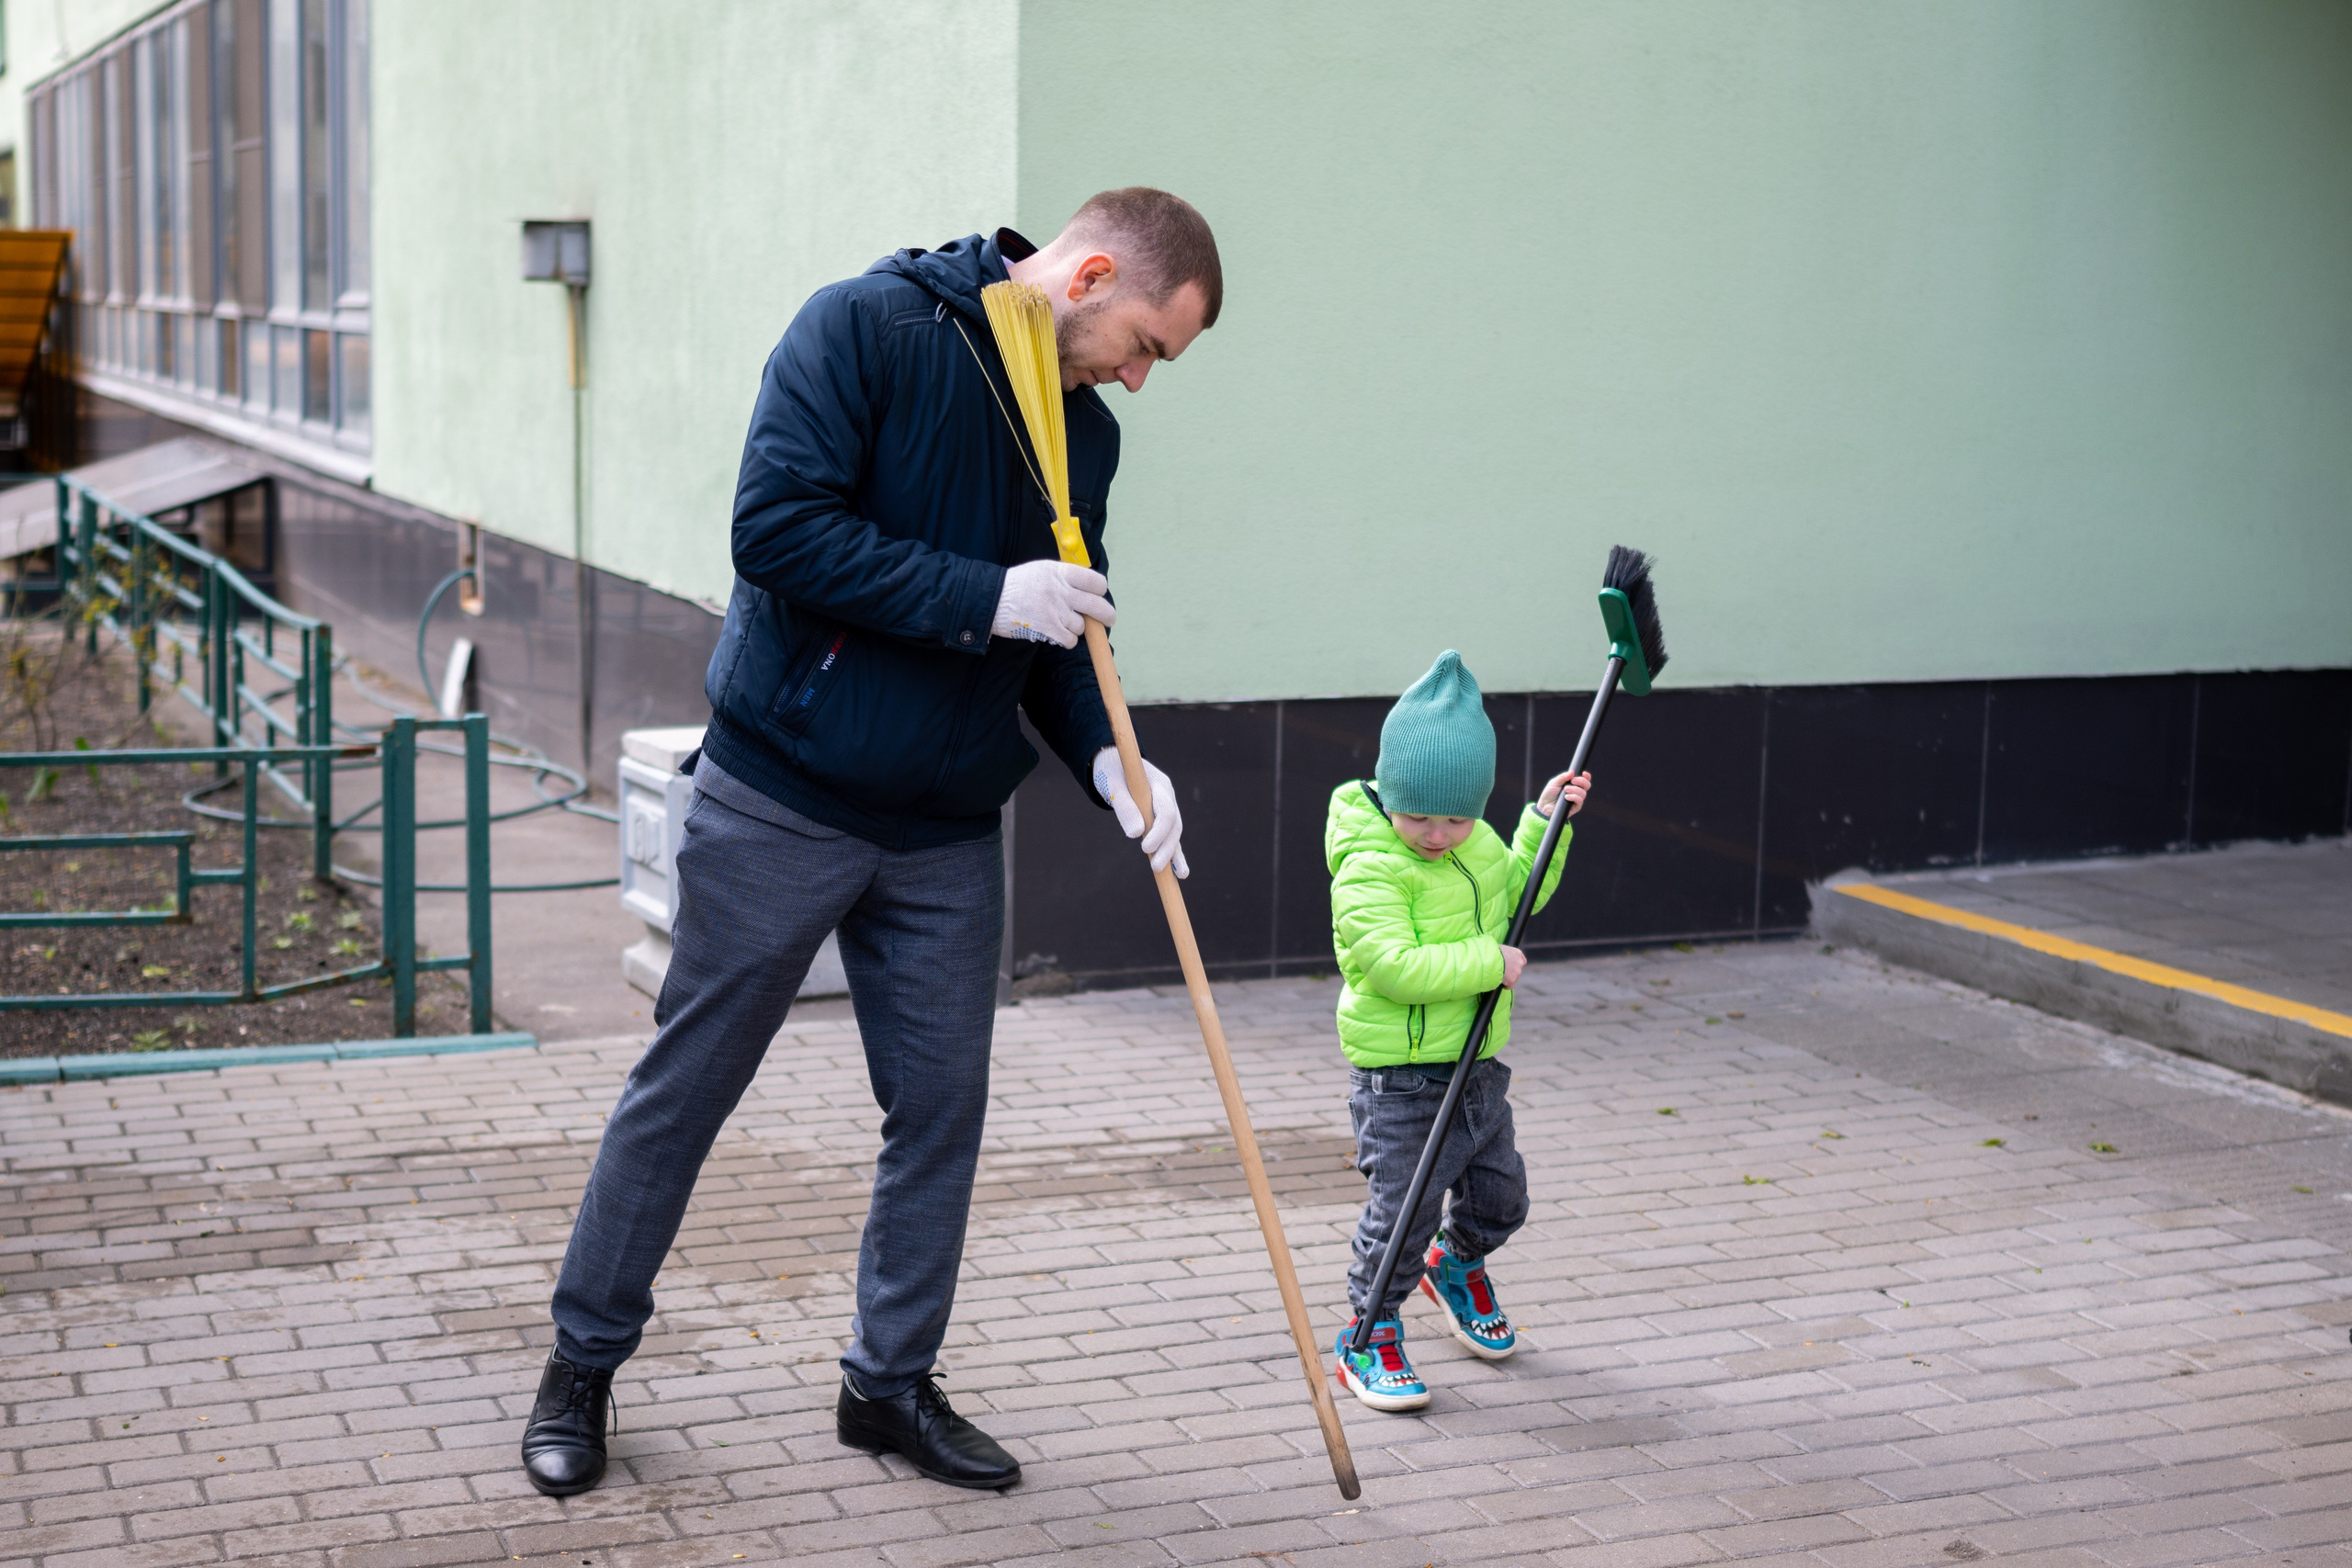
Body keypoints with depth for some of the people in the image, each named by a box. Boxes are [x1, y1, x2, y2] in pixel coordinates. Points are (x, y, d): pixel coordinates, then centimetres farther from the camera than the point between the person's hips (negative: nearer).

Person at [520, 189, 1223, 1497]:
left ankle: (893, 1382, 25)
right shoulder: (865, 330, -13)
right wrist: (984, 598, -22)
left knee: (943, 1105, 8)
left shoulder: (1086, 434, 8)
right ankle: (584, 1364, 21)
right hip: (781, 806, -6)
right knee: (685, 1088, 5)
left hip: (949, 834, 6)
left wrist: (1107, 754, -6)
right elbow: (780, 527, -22)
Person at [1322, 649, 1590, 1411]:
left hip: (1478, 1062, 8)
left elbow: (1515, 895, 24)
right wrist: (1488, 964, -24)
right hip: (1401, 1073, -8)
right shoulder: (1368, 869, -21)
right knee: (1404, 1204, -6)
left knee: (1499, 1193, 19)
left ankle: (1454, 1265, 48)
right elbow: (1393, 967, -30)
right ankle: (1369, 1335, 11)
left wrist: (1545, 824, 13)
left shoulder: (1478, 843, 4)